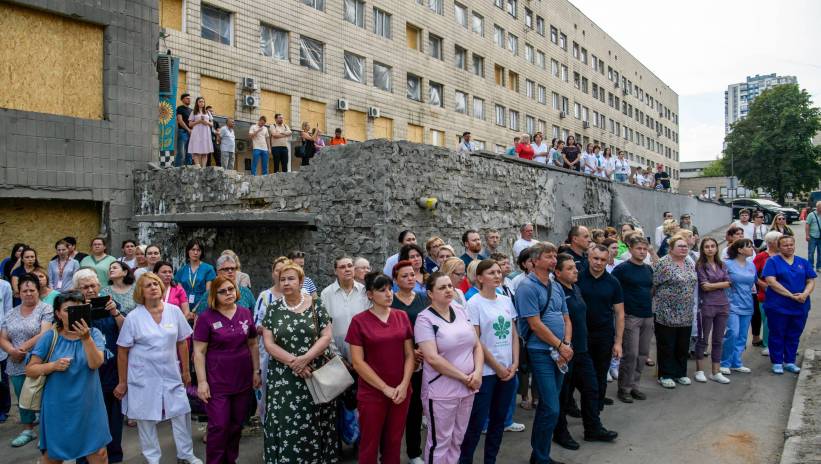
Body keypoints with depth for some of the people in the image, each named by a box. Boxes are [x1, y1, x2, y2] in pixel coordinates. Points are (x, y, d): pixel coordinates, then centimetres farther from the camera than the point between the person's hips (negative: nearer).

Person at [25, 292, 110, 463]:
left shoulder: (93, 334, -5)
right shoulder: (49, 338, -4)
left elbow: (95, 363, -19)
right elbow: (30, 370, -2)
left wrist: (86, 338, -32)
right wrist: (53, 366, -20)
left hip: (88, 406, 0)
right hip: (58, 408, 1)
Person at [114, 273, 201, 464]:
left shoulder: (174, 311, -1)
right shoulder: (133, 317, -7)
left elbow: (182, 342, 6)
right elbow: (122, 351, -2)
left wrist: (186, 371, 8)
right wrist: (123, 382, 0)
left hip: (171, 375, 2)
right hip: (144, 377, -2)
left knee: (182, 413, 6)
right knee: (146, 419, 9)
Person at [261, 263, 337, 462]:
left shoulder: (315, 305, 0)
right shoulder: (273, 309, 3)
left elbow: (326, 336, -5)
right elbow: (269, 344, -2)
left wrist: (305, 358, -17)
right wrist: (292, 361, -14)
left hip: (315, 375, -1)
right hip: (283, 378, 1)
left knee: (314, 423, 3)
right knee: (285, 423, 2)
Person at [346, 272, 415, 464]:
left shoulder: (402, 316, 4)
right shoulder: (359, 321, -6)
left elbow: (410, 355, 5)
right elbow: (357, 362, -9)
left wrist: (404, 385, -9)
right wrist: (385, 388, -12)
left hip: (401, 392, 3)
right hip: (372, 393, -3)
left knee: (394, 442, 12)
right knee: (369, 444, 8)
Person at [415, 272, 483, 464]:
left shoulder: (461, 312, 6)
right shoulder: (425, 318, -13)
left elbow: (477, 345, 9)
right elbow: (432, 358, -20)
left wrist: (477, 372, -8)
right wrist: (464, 377, -16)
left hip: (467, 388, 6)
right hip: (441, 391, -6)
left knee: (457, 440, 18)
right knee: (439, 442, 7)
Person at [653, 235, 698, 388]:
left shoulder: (690, 264, 10)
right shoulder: (663, 264, -13)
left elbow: (693, 284, 20)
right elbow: (653, 284, -11)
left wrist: (691, 306, 18)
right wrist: (658, 300, -5)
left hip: (686, 314, 7)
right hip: (667, 313, -6)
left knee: (683, 346, 13)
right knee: (667, 346, 2)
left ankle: (680, 373, 25)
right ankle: (665, 375, 12)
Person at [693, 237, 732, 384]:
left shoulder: (721, 265, 10)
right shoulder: (700, 265, -5)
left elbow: (728, 283, -1)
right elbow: (704, 286, -13)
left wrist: (712, 285, -11)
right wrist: (720, 285, -5)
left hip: (723, 305, 5)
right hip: (706, 305, -5)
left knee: (718, 340, 10)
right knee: (703, 339, 4)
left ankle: (716, 372, 18)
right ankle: (699, 371, 14)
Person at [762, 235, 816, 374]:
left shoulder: (803, 262, 11)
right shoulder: (772, 262, -4)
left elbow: (811, 281, 7)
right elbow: (771, 281, -14)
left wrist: (805, 294, -14)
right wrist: (791, 295, -19)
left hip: (800, 307, 4)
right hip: (778, 307, -4)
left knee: (794, 336, 12)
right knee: (777, 335, 4)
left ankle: (789, 362, 25)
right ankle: (777, 363, 15)